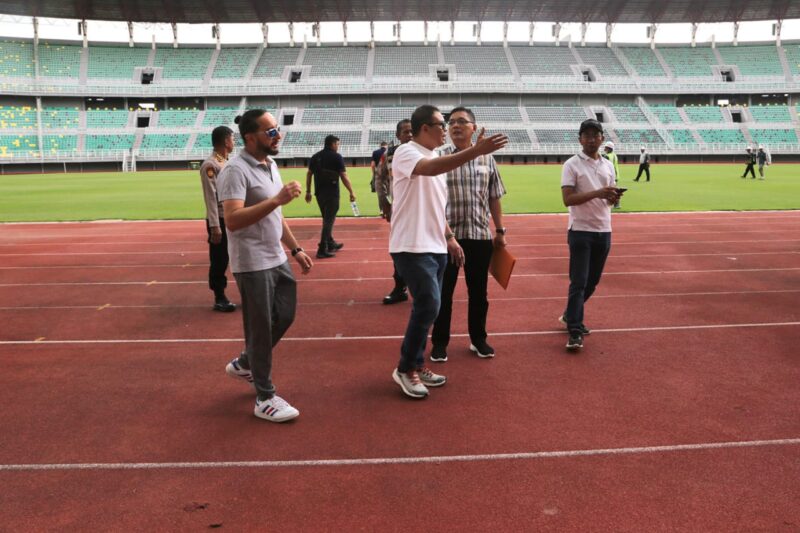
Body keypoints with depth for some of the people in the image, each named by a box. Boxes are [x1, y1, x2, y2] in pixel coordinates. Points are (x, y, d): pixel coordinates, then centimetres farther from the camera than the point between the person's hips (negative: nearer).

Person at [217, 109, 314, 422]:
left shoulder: (270, 165, 11)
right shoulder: (236, 170, -18)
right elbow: (232, 220, -29)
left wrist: (296, 249, 16)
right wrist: (277, 199, -33)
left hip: (277, 259, 9)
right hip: (253, 264, -9)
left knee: (285, 316, 17)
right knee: (261, 329, 2)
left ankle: (244, 364, 39)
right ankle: (265, 399, 17)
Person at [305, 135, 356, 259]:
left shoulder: (315, 156, 10)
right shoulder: (337, 157, -7)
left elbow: (309, 174, 10)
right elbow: (344, 177, -11)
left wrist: (308, 191, 15)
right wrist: (351, 192, -5)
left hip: (319, 193, 6)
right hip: (332, 193, -6)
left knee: (326, 219, 20)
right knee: (329, 220, -3)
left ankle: (331, 244, 32)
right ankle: (323, 250, -7)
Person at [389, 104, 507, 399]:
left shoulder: (436, 159, 16)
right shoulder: (406, 153, -12)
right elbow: (430, 169, -35)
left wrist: (449, 237, 18)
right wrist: (476, 150, -42)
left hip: (435, 247, 9)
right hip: (413, 247, -9)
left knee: (426, 307, 11)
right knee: (428, 305, -12)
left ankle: (416, 365, 23)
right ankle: (405, 368, 3)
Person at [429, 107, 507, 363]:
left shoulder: (486, 159, 7)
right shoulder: (439, 157, -3)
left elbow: (494, 198, 13)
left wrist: (500, 231, 13)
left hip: (481, 235, 3)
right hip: (447, 235, -3)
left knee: (478, 291, 13)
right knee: (443, 292, 6)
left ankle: (478, 339, 29)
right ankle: (439, 342, 20)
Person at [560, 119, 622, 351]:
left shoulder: (608, 165, 12)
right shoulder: (572, 165, -6)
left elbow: (609, 199, 17)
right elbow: (568, 199, -15)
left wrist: (614, 196, -7)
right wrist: (597, 193, -24)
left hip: (604, 231, 6)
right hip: (581, 231, -6)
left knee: (592, 281, 13)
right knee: (579, 282, -8)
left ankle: (570, 316, 30)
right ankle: (574, 332, -5)